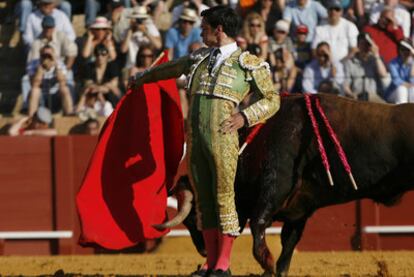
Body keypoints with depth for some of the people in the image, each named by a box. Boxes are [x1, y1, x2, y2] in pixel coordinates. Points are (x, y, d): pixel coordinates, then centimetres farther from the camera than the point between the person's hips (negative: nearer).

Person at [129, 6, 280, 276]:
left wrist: (245, 116, -9)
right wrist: (142, 78, 49)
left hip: (223, 139, -6)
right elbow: (170, 69, 36)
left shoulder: (249, 63, 2)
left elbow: (272, 100, 5)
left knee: (224, 198, -7)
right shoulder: (199, 58, 18)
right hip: (195, 139, 6)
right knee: (204, 199, 6)